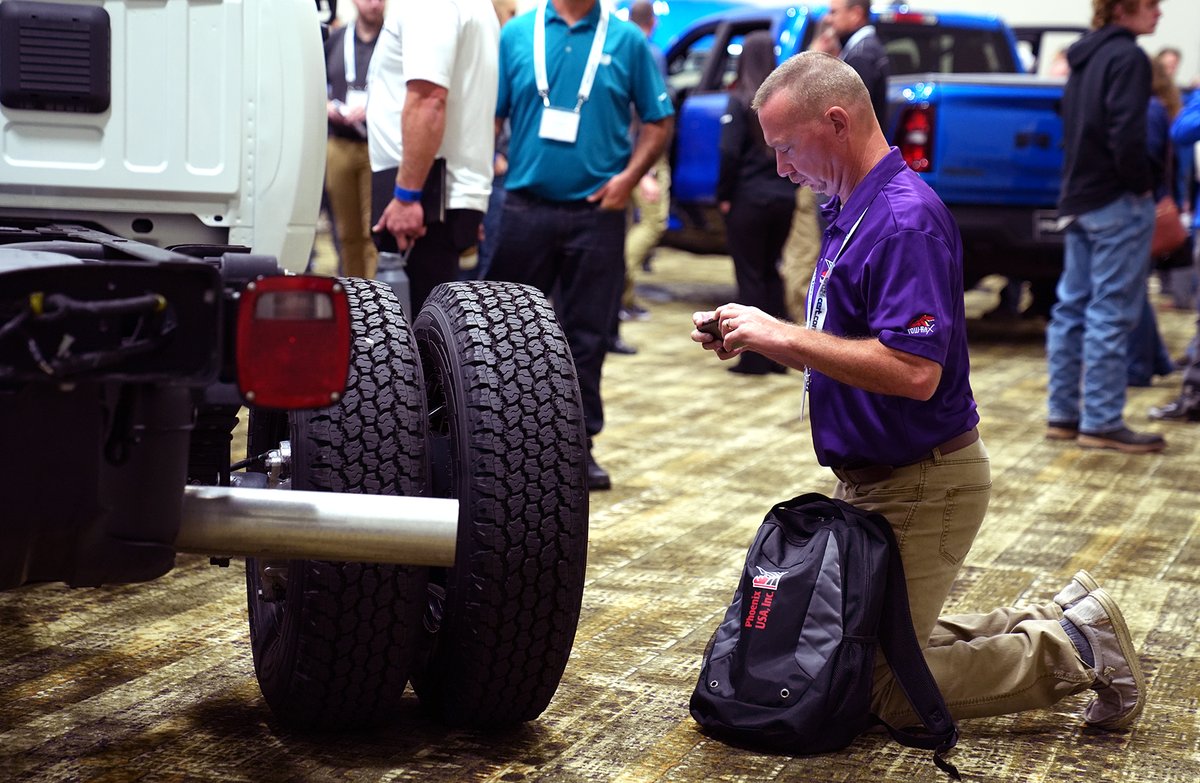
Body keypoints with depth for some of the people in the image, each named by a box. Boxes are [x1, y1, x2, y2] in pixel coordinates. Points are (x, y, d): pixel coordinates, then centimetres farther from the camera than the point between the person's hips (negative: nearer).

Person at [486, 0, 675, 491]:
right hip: (525, 206, 1)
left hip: (596, 210, 0)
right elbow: (491, 115, 3)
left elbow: (659, 122, 6)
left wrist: (628, 177, -7)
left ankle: (578, 444, 14)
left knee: (588, 334, 5)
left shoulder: (627, 41, 3)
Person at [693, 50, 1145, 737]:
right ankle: (1054, 624, 20)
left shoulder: (906, 220, -22)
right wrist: (754, 338, 1)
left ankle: (1076, 651, 5)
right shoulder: (852, 209, 10)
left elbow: (913, 371, -32)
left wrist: (782, 334, -25)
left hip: (921, 487, -10)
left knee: (885, 691, -5)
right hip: (872, 476, 10)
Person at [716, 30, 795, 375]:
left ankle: (755, 357, 1)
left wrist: (723, 196, -7)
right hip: (784, 199, 5)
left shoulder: (740, 101, -10)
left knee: (750, 277, 2)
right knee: (771, 272, 17)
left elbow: (730, 153, -16)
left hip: (748, 200, -5)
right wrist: (787, 182, 12)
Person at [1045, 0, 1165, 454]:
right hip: (1117, 201, -9)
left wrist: (1078, 187, 13)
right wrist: (1142, 187, -10)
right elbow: (1126, 135, -22)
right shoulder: (1127, 57, -13)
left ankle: (1063, 414, 14)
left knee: (1072, 308, 11)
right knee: (1111, 314, -6)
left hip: (1080, 199, 9)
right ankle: (1101, 422, -3)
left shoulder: (1085, 56, 16)